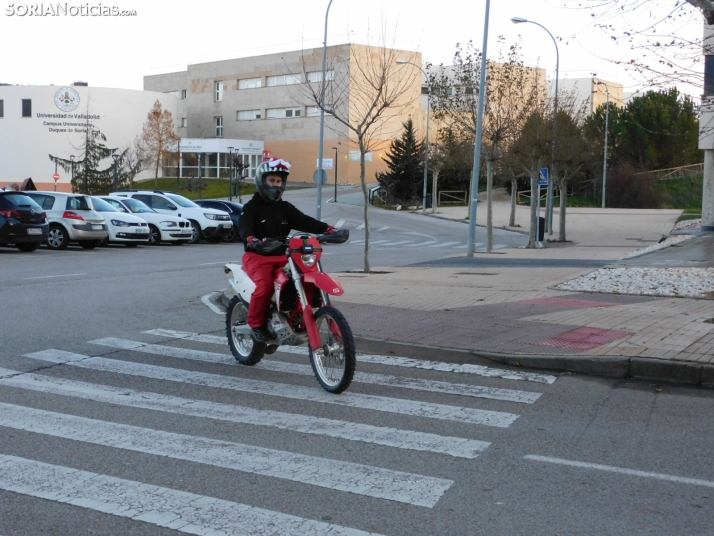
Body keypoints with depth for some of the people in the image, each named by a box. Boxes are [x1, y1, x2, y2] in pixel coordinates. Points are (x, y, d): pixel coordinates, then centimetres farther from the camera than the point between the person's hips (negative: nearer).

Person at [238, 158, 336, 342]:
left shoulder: (285, 208, 16)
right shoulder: (252, 207, 1)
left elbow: (305, 221, 2)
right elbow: (244, 226, -18)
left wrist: (327, 228, -17)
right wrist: (251, 239, -43)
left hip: (281, 256, 5)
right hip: (257, 255, -5)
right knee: (266, 283, -32)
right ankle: (256, 324, -13)